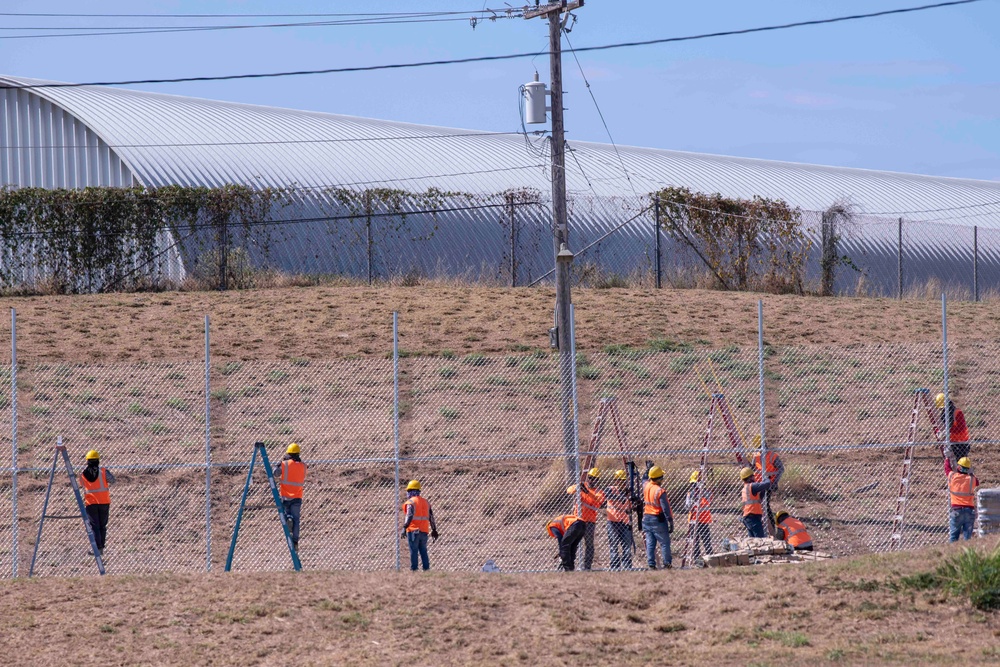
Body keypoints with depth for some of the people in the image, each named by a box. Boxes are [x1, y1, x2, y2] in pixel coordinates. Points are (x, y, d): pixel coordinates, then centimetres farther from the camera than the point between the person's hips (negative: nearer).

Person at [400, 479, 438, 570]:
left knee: (413, 551, -5)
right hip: (424, 531, 6)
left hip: (413, 530, -6)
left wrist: (404, 529, -23)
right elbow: (431, 517, 16)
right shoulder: (426, 502, 14)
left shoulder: (411, 502, -6)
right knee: (423, 551, 11)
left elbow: (409, 516, -19)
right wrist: (434, 530, 22)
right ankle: (426, 568, 6)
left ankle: (413, 569, -9)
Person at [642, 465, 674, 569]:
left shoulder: (646, 486, 0)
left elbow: (645, 480, 27)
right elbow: (665, 508, -19)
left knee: (650, 543, 7)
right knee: (664, 542, 3)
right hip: (658, 520, -6)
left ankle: (651, 564, 3)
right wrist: (670, 522, -15)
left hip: (646, 518, 6)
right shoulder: (660, 491, -18)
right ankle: (667, 563, 3)